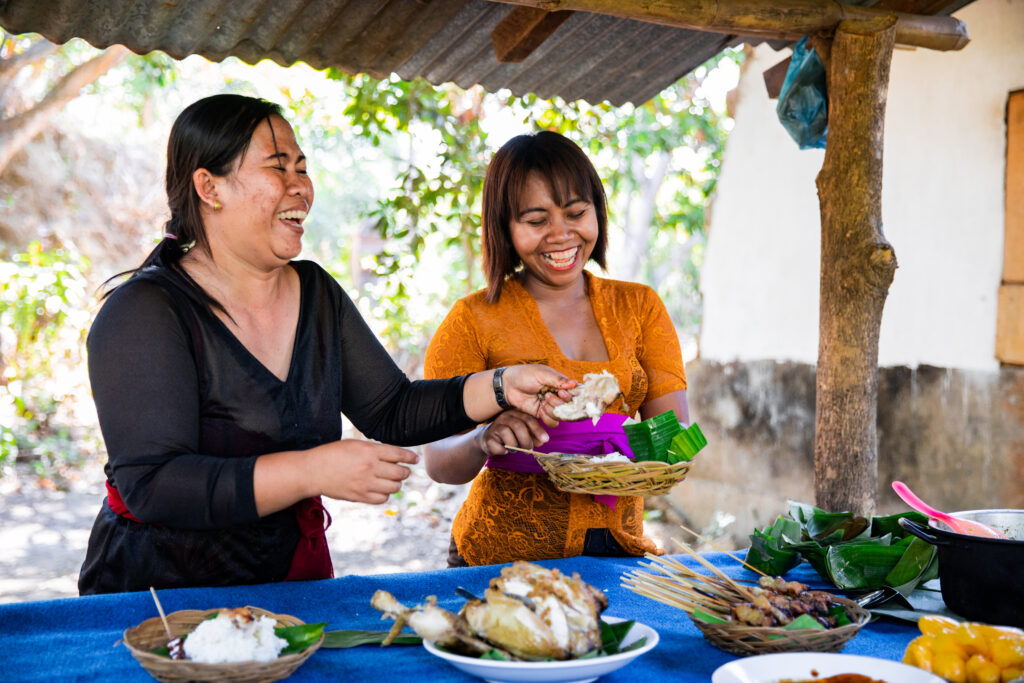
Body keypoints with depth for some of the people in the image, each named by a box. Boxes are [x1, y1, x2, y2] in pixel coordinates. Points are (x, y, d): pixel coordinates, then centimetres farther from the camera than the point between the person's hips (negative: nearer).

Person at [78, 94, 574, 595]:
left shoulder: (317, 292, 7)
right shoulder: (144, 313, -15)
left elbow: (390, 411, 10)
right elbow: (151, 486, -24)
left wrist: (503, 387, -3)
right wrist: (313, 473, -30)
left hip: (293, 582, 6)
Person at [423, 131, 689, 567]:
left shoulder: (639, 307, 11)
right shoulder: (476, 319, -1)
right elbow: (437, 462, -5)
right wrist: (484, 441, -26)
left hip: (618, 549, 3)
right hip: (501, 556, -2)